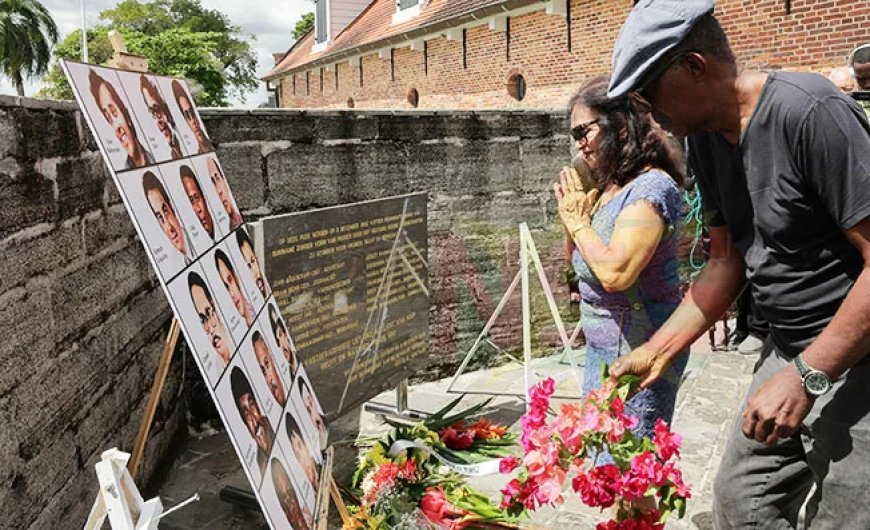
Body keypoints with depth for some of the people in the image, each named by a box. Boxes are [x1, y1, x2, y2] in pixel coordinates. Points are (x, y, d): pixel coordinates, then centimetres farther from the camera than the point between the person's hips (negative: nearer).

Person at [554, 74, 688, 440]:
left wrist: (579, 222, -13)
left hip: (634, 351, -9)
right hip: (601, 348, 9)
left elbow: (615, 273, -27)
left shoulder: (651, 187, -17)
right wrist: (573, 215, 1)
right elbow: (579, 264, 18)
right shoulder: (608, 186, 10)